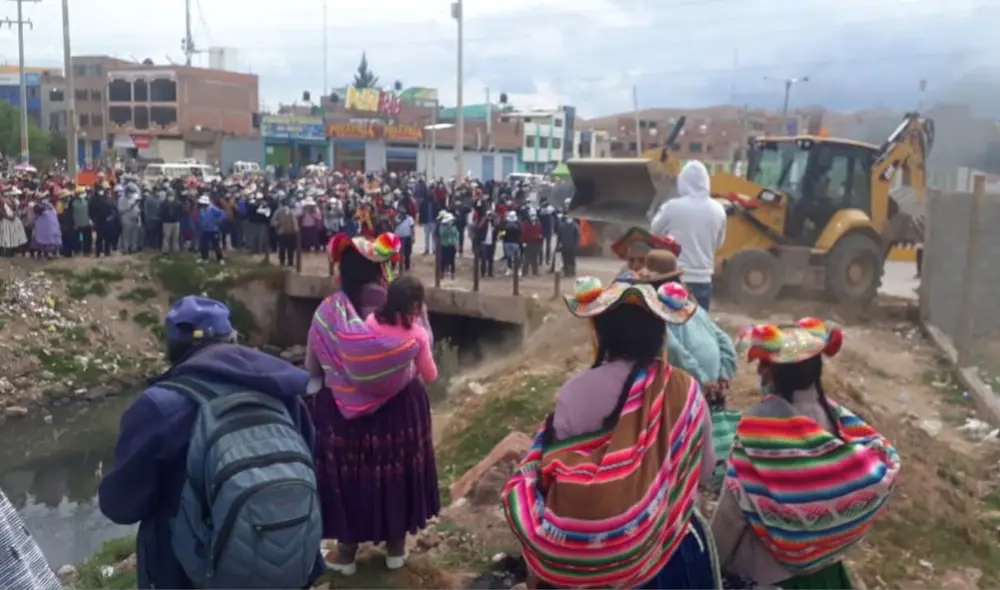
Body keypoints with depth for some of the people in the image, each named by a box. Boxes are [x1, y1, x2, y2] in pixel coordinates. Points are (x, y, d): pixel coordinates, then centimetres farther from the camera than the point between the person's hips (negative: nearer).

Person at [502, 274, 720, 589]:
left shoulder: (576, 391, -17)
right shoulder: (684, 390, -13)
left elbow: (556, 470, -9)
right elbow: (704, 468, -1)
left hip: (587, 549, -1)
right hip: (665, 544, 1)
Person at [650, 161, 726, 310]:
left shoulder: (673, 207, -12)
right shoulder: (718, 211, -1)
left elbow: (655, 232, 5)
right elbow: (718, 243, 12)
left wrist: (661, 211, 20)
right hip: (702, 281, 3)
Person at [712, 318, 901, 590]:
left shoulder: (758, 425, -25)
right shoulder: (832, 413, -11)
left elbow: (736, 504, -19)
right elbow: (885, 467, -7)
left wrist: (715, 556, -6)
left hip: (764, 565, -5)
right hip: (823, 554, 5)